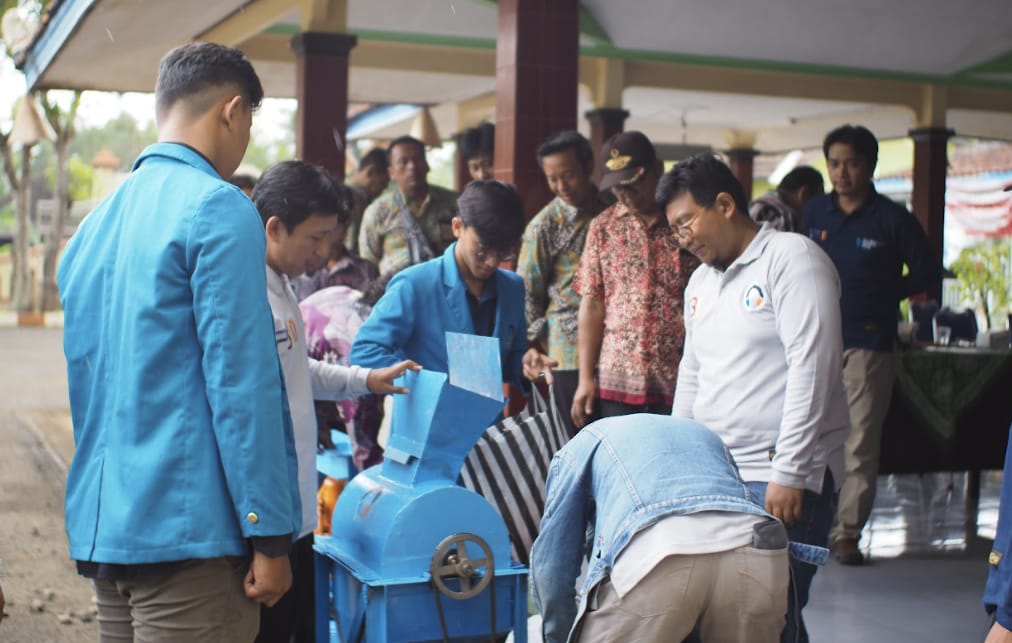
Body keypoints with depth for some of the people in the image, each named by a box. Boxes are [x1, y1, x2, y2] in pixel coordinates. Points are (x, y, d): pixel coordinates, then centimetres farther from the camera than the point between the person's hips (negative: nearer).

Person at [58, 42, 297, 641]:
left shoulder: (96, 223, 15)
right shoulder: (218, 209, -10)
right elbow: (240, 380, -15)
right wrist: (269, 535, -13)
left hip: (101, 526, 8)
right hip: (186, 532, -8)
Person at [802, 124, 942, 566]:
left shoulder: (892, 219, 0)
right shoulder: (815, 212, 10)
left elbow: (928, 272, 4)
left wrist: (884, 296, 1)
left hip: (869, 344, -3)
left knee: (860, 444, -3)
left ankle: (847, 532, 4)